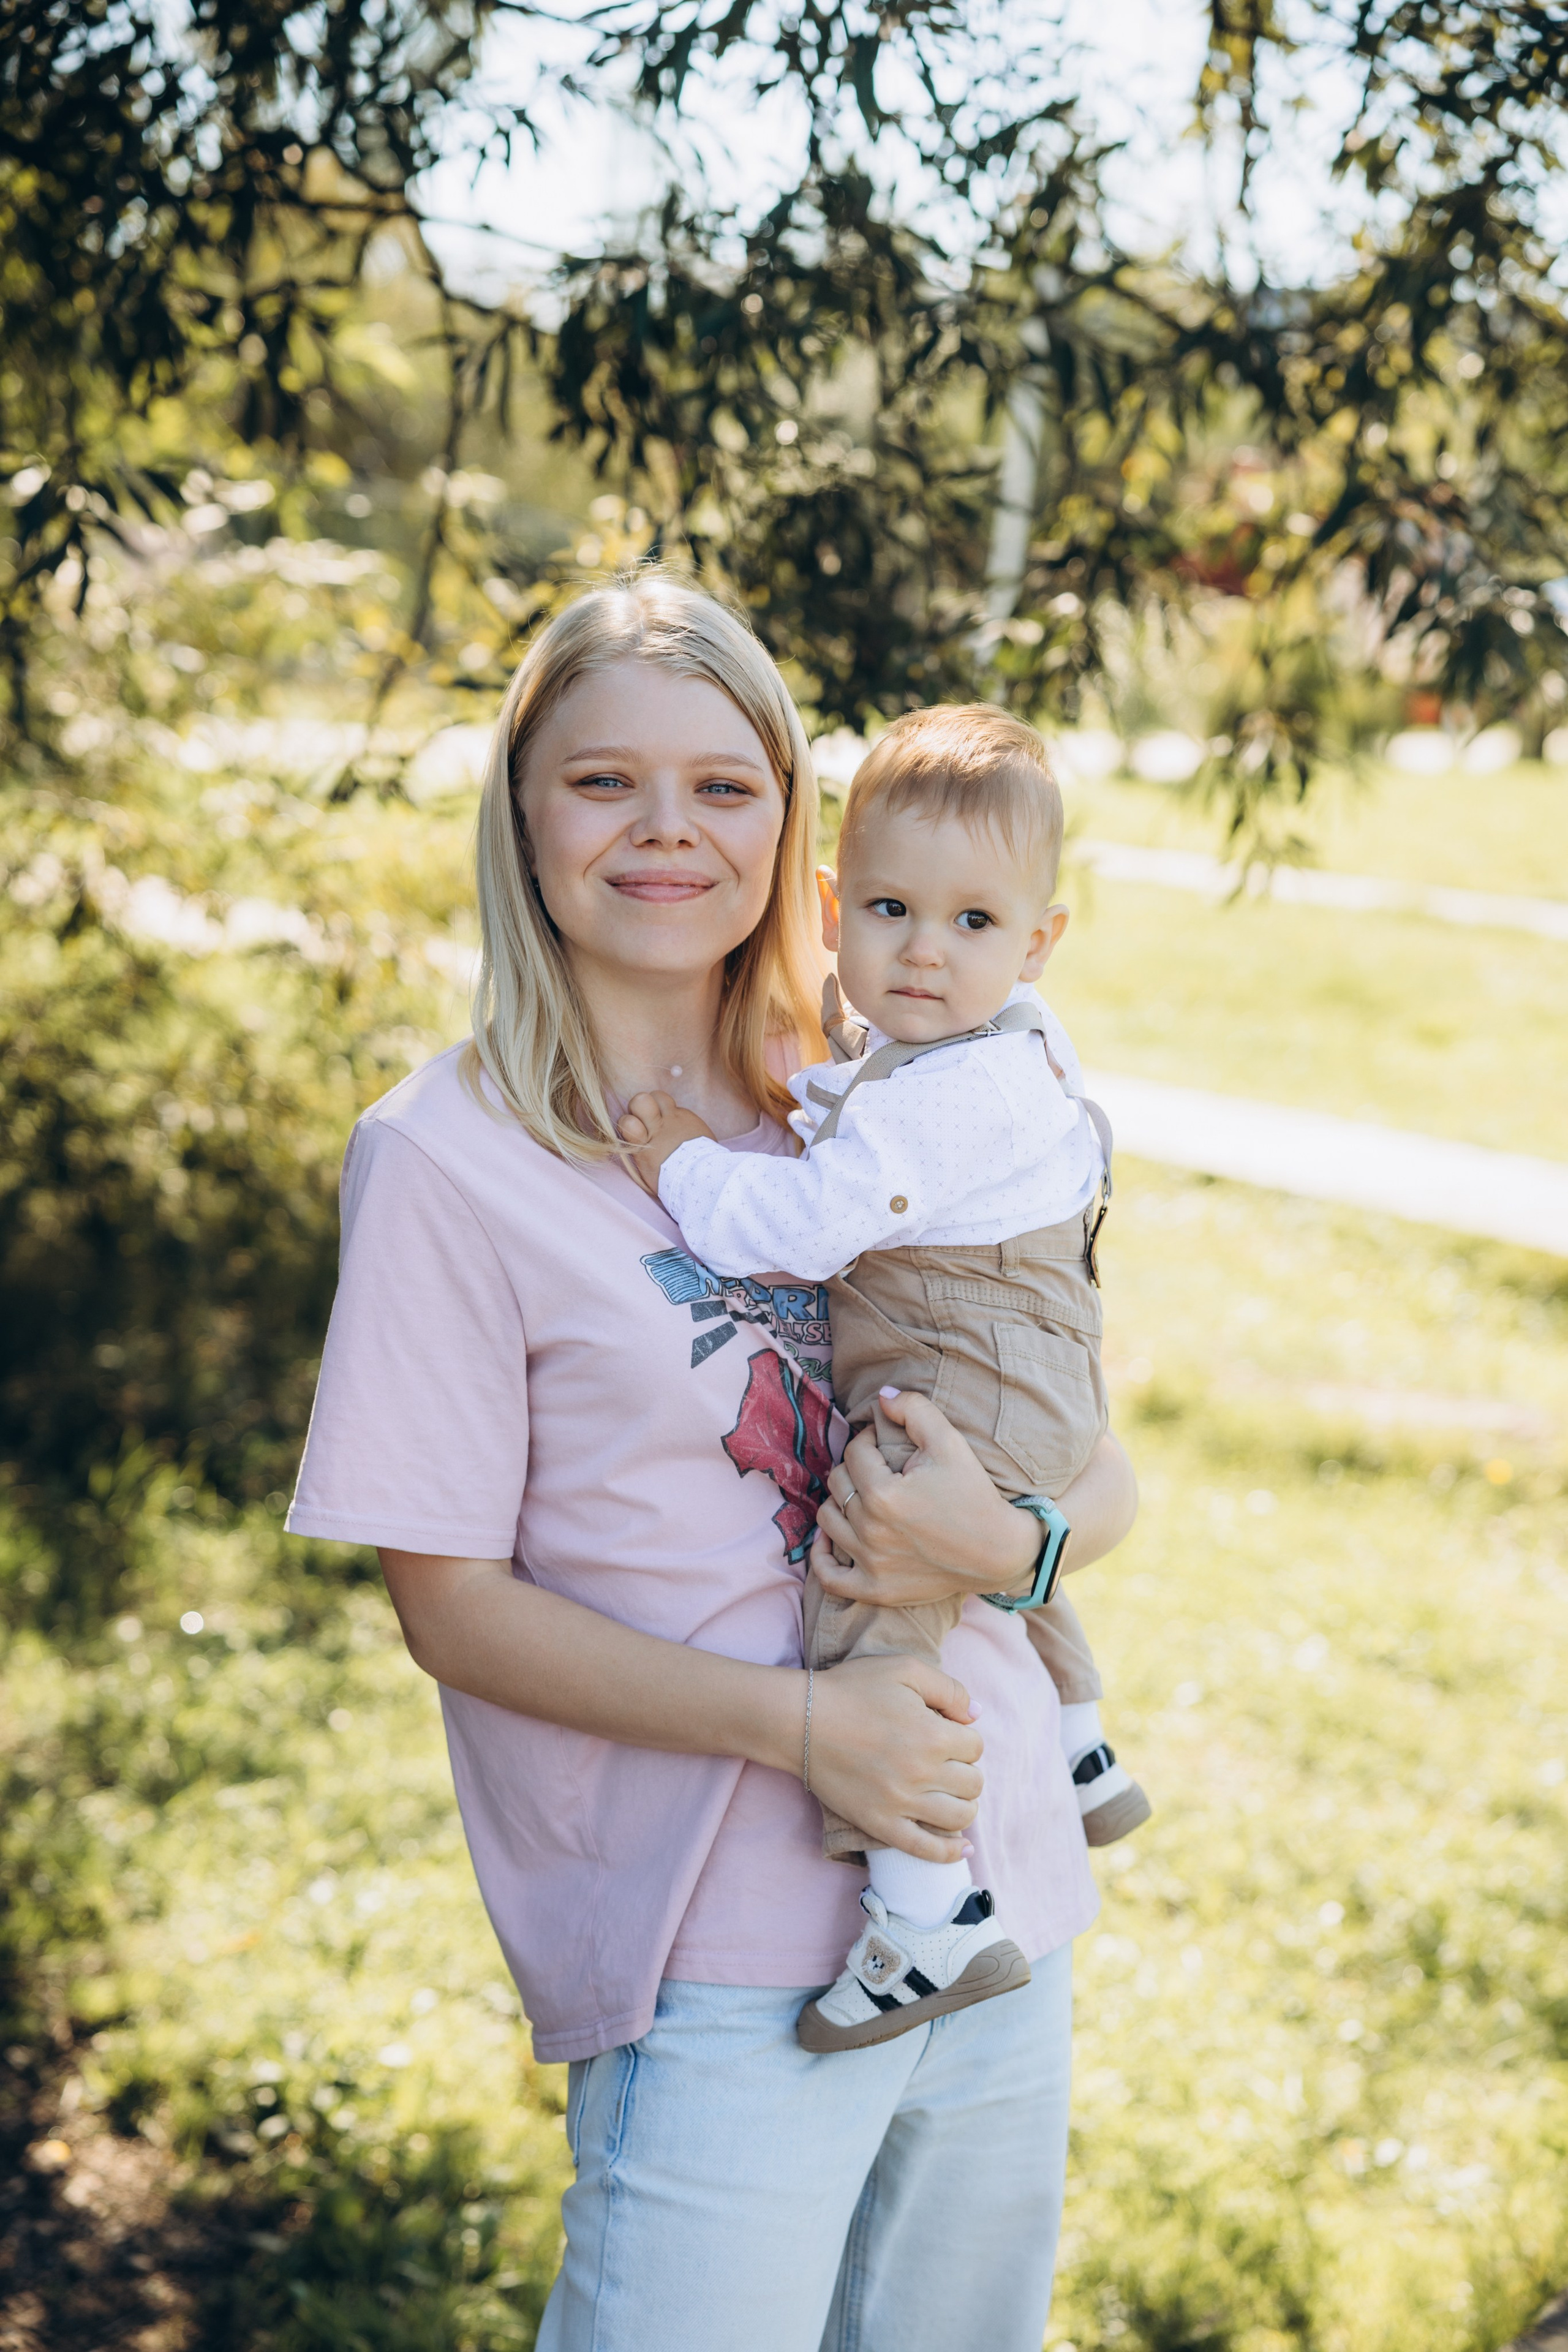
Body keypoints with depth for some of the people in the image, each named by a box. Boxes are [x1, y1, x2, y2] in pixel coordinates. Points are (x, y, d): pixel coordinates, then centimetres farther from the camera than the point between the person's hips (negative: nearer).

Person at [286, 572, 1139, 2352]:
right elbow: (454, 1606, -8)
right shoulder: (447, 1156, -7)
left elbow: (1106, 1479, 9)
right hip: (723, 1967, -5)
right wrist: (796, 1721, -20)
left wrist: (1012, 1539, -14)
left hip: (1007, 1915, 5)